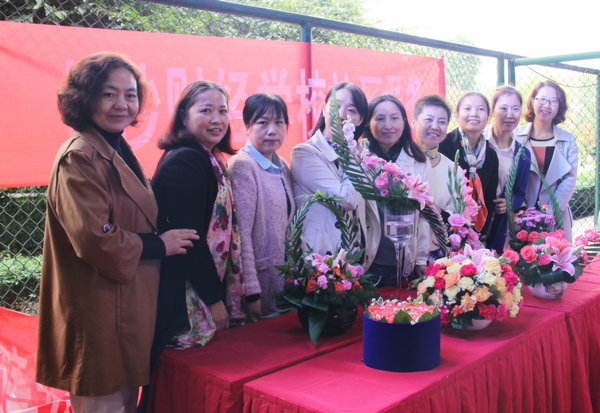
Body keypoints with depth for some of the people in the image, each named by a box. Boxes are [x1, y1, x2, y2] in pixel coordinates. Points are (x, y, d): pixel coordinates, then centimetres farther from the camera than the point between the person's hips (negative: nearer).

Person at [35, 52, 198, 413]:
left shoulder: (118, 151, 13)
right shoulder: (80, 158, -17)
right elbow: (94, 238, -25)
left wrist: (160, 240, 9)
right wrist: (159, 245, -14)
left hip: (129, 308, 9)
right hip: (101, 313, -9)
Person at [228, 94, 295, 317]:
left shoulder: (282, 167, 9)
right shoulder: (242, 166, -15)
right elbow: (241, 233, -21)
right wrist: (251, 291, -23)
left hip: (284, 276, 8)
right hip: (260, 279, -8)